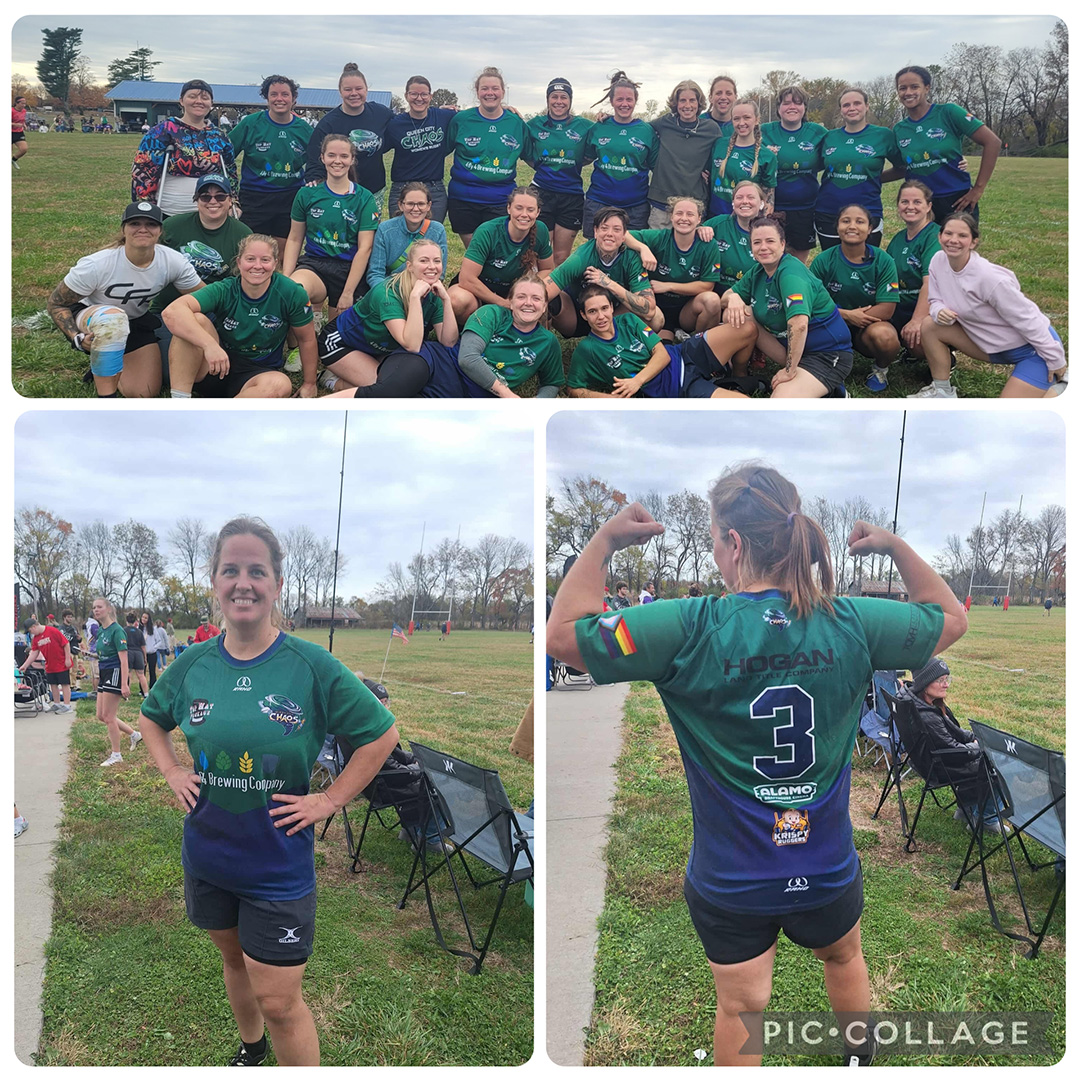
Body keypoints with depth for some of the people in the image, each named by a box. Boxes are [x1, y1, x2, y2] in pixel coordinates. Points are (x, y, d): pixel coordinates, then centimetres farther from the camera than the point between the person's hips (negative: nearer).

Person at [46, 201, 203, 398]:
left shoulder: (173, 261, -21)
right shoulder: (96, 265, -28)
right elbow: (55, 304, -17)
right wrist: (77, 338, -32)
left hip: (137, 322, 4)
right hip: (89, 315, -4)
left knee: (144, 394, -11)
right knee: (113, 317, -41)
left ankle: (103, 367, 23)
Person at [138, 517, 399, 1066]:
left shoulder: (312, 666, -16)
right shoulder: (193, 664, -4)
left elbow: (381, 734, -9)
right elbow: (152, 717, 17)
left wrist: (330, 800, -12)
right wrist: (172, 772, 3)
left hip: (279, 862, -4)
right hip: (208, 852, 5)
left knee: (278, 1001, -1)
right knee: (235, 959, 26)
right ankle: (250, 1047, 52)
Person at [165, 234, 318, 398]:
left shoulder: (291, 294, -12)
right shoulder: (224, 291, -14)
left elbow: (307, 339, 2)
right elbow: (173, 312, -29)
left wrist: (309, 384, 8)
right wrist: (210, 344, -45)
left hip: (256, 374, 0)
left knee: (281, 385, -36)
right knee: (196, 320, -27)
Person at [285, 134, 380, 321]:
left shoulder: (365, 198, 1)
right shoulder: (307, 193, 5)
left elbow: (364, 248, -5)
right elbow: (294, 239, 10)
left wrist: (348, 293, -12)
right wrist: (285, 280, -4)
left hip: (349, 270, 1)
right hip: (313, 264, 0)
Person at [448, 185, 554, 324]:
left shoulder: (541, 231, -11)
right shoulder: (487, 232, -25)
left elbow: (547, 269, 4)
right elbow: (467, 279, -28)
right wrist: (505, 303, -24)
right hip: (475, 289, -4)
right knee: (460, 300, -40)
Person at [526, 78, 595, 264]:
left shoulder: (584, 126, 2)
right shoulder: (535, 125, 4)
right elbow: (527, 155, 14)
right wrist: (542, 167, 4)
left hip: (572, 195, 0)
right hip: (542, 193, 0)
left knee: (562, 258, 6)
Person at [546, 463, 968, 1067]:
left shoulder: (692, 631, -25)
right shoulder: (851, 624, -14)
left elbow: (563, 631, -20)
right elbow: (952, 618, 4)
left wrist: (606, 539, -10)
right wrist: (895, 546, 11)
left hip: (730, 884, -3)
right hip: (829, 870, 4)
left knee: (741, 1007, 16)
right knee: (845, 959, 32)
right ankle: (861, 1059, 58)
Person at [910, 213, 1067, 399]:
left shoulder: (989, 278, -29)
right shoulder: (939, 261, -9)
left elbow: (1028, 321, -22)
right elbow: (937, 301, 5)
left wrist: (1056, 362, -15)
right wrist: (940, 312, -22)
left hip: (1031, 348, -7)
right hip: (992, 346, 7)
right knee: (930, 325, -7)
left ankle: (1061, 383, 10)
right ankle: (942, 392, 7)